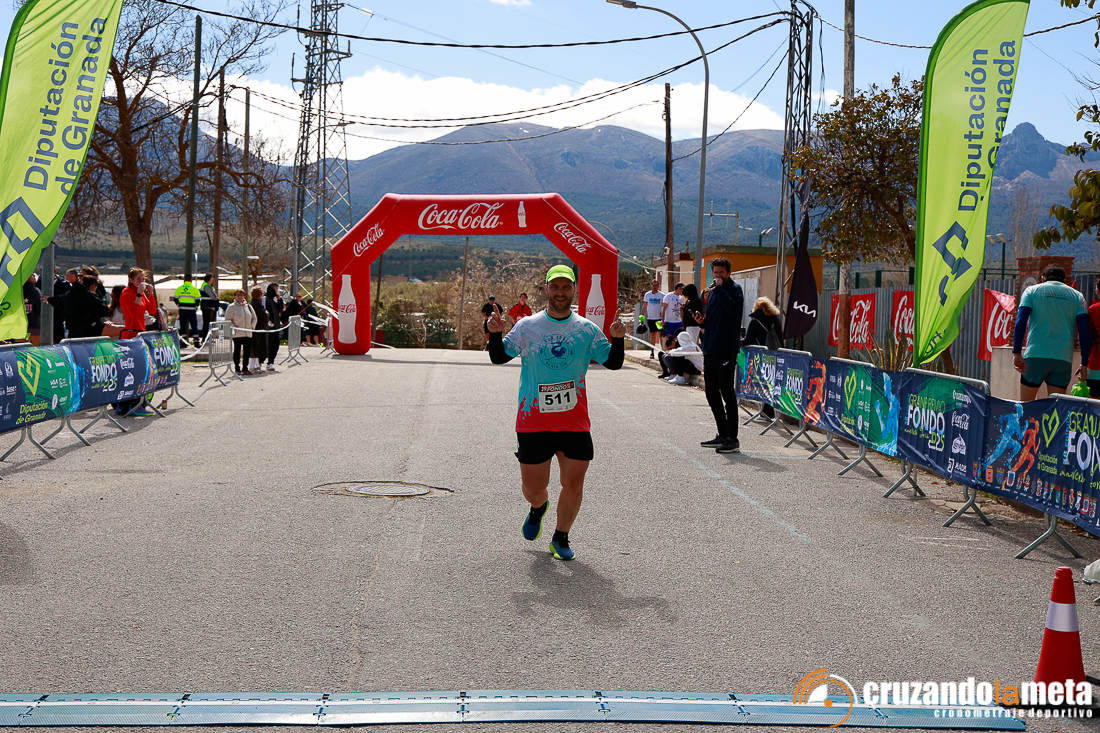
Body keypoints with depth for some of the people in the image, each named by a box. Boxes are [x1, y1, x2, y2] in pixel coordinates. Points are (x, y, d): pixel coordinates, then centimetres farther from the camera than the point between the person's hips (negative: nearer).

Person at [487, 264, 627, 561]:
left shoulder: (587, 330, 3)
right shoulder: (527, 327, 1)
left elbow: (613, 362, 4)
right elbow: (499, 357, 6)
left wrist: (617, 339, -15)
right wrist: (495, 333, -13)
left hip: (574, 422, 1)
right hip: (533, 421, 0)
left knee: (573, 484, -3)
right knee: (533, 489, 3)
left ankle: (561, 538, 19)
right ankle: (538, 507, 41)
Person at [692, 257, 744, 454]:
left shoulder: (734, 289, -6)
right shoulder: (712, 290, 18)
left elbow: (734, 309, -27)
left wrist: (719, 289, -20)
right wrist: (702, 321, 6)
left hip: (726, 349, -9)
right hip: (710, 348, 9)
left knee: (727, 393, -7)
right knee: (712, 394, 13)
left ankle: (732, 439, -4)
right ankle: (722, 435, 24)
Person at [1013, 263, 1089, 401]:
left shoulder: (1032, 291, 9)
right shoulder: (1076, 296, 13)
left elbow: (1021, 322, -4)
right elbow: (1084, 331, 5)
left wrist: (1016, 353, -9)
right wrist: (1084, 363, 6)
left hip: (1035, 355, -1)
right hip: (1063, 358, 1)